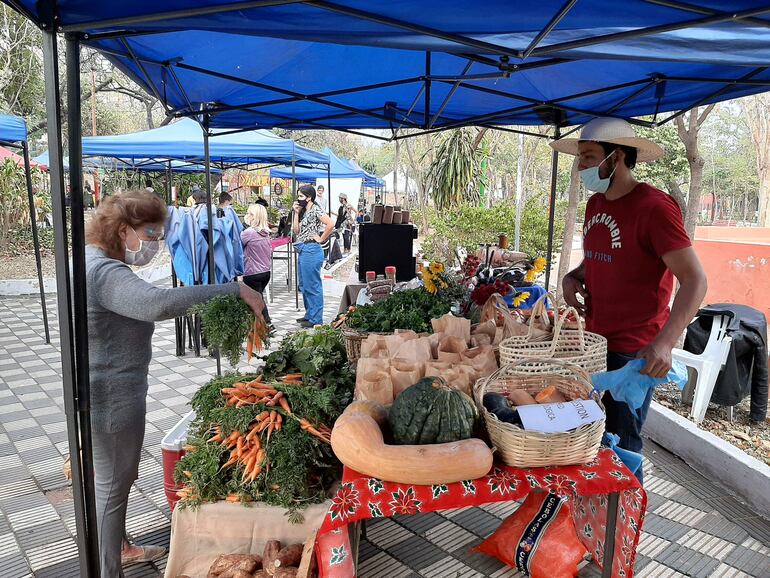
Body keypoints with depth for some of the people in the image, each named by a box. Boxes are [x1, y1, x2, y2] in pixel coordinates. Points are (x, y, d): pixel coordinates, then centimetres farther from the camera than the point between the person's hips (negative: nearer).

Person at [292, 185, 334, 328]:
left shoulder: (315, 210, -11)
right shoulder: (304, 211, 17)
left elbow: (330, 224, -25)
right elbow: (296, 230, 13)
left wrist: (321, 239, -16)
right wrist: (296, 213, 8)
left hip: (311, 250, -10)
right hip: (303, 251, 10)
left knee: (312, 286, -4)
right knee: (304, 285, 17)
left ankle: (316, 319, 4)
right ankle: (309, 314, 28)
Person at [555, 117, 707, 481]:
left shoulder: (654, 207, -16)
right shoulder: (596, 204, 9)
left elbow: (694, 280, -21)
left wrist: (664, 342, -33)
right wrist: (573, 277, 2)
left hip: (634, 353, -8)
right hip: (595, 342, 8)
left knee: (620, 444, 2)